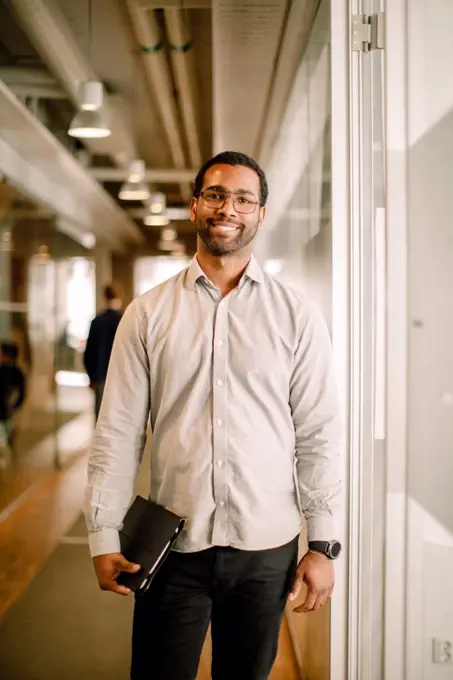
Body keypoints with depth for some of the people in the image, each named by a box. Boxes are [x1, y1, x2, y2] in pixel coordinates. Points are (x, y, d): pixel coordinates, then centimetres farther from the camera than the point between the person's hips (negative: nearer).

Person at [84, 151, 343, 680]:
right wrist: (103, 535, -4)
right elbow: (118, 431, 0)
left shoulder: (297, 315, 0)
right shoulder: (147, 313, 1)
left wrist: (323, 545, -3)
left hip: (266, 547, 0)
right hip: (172, 544, 0)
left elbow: (318, 435, -1)